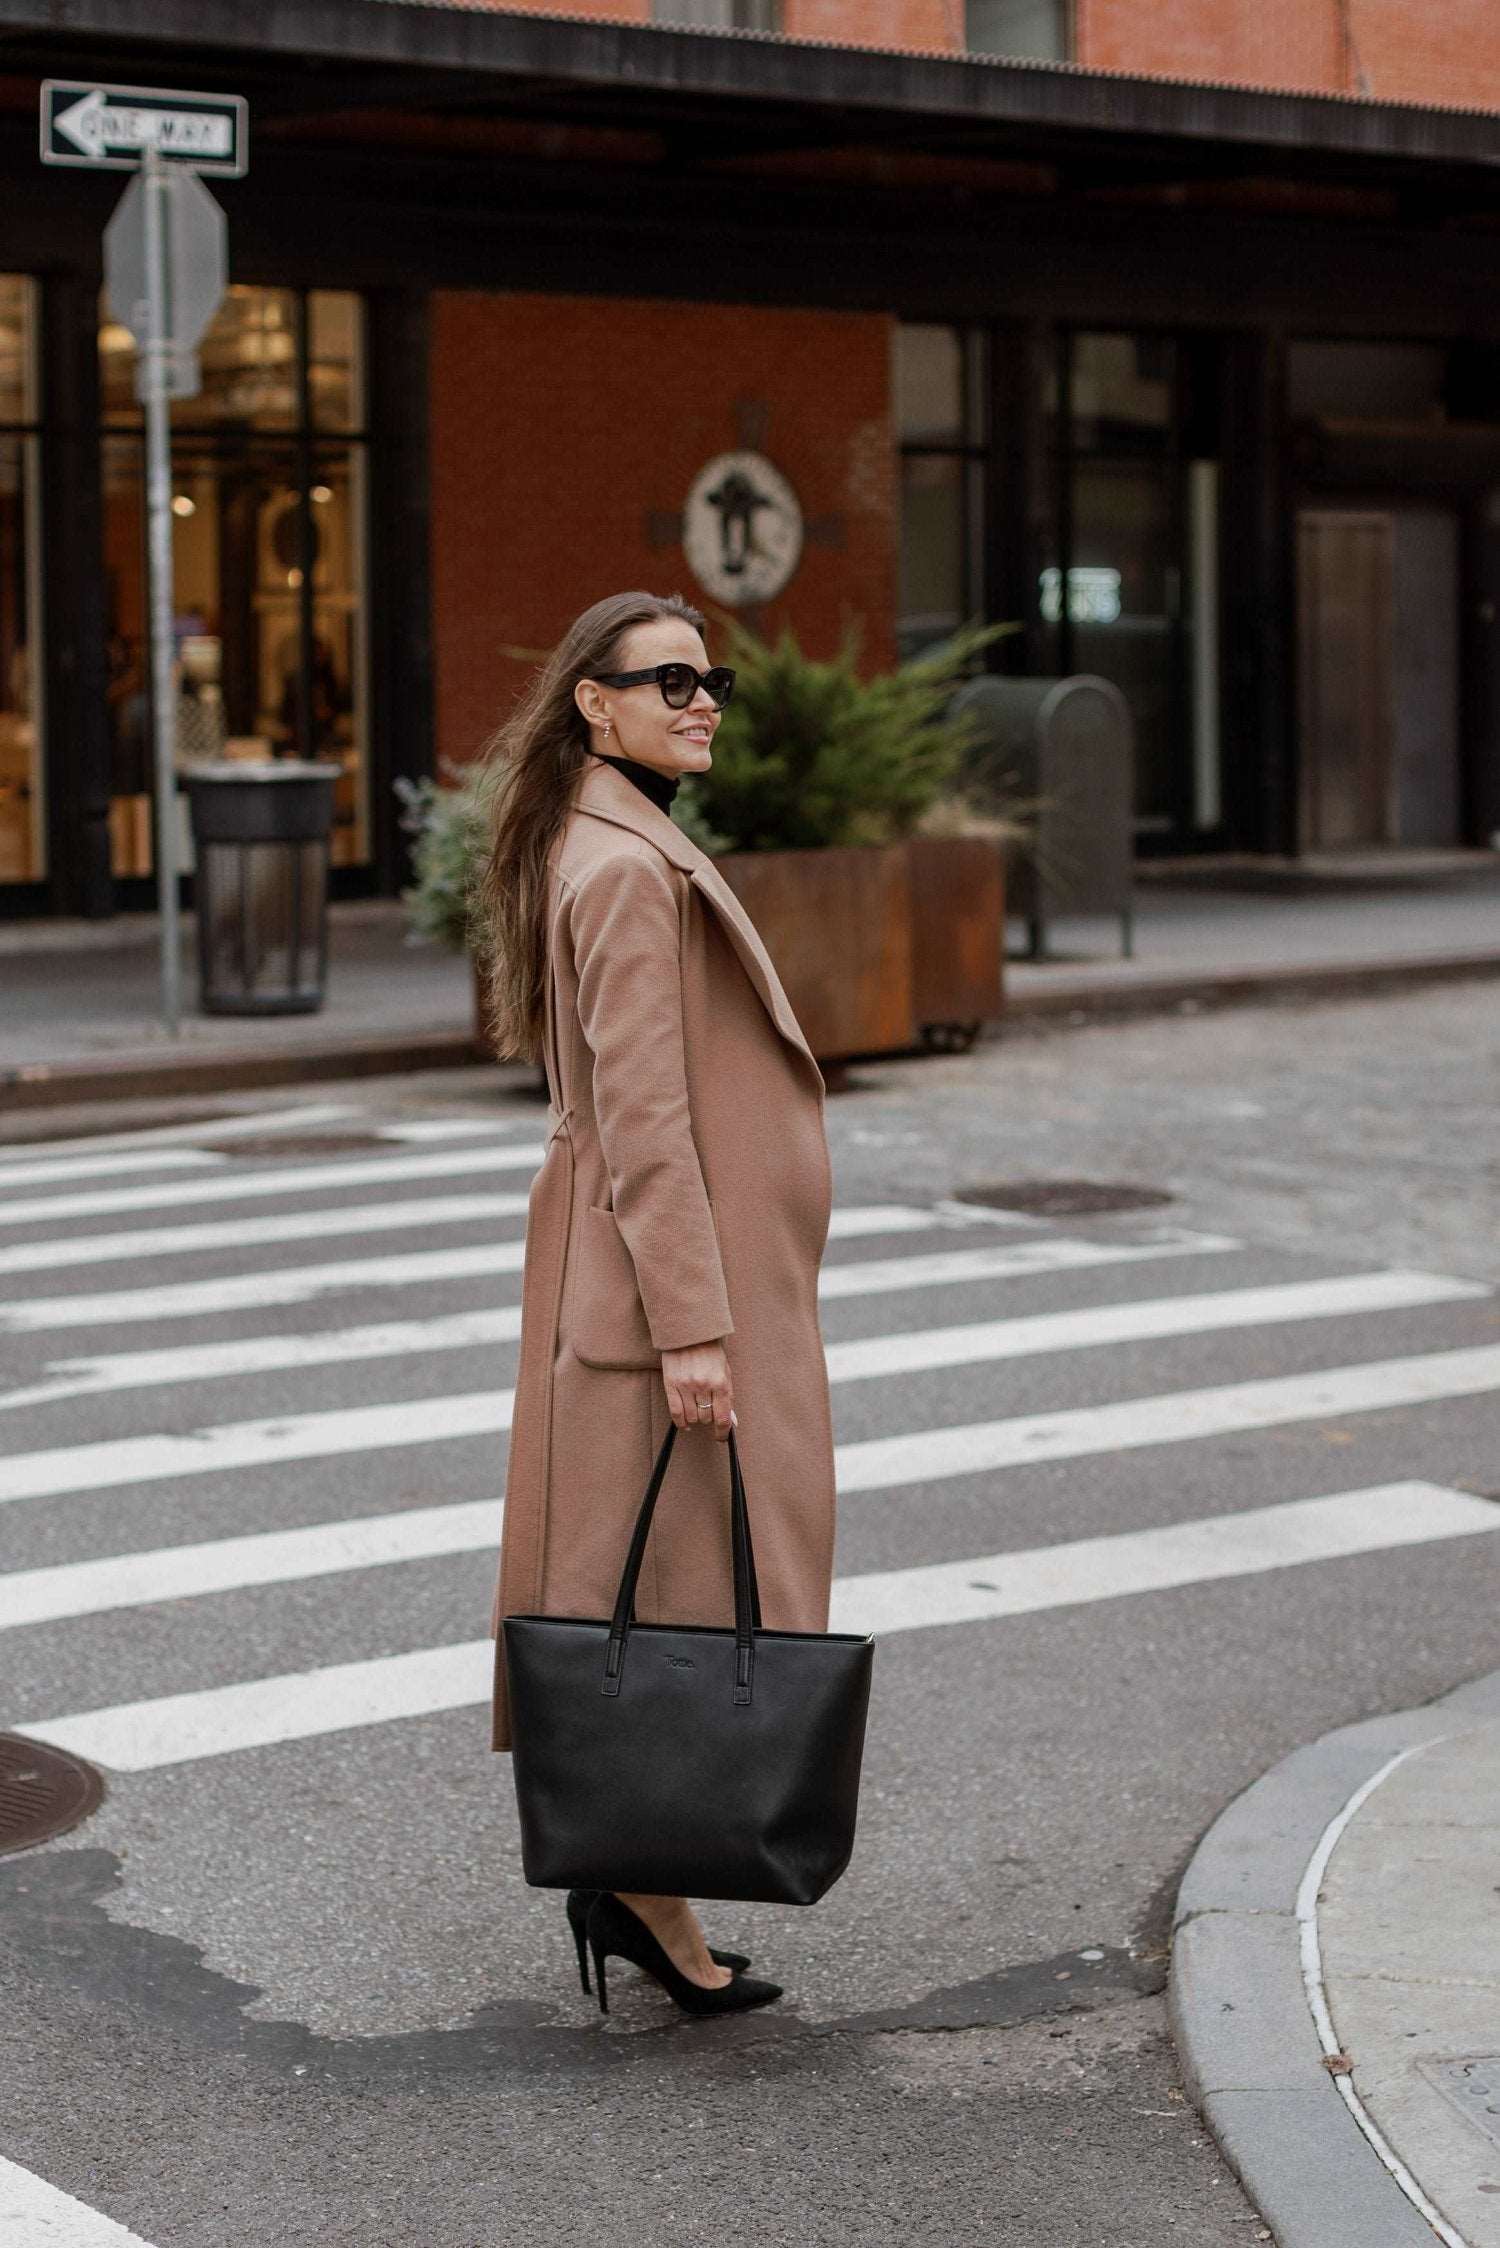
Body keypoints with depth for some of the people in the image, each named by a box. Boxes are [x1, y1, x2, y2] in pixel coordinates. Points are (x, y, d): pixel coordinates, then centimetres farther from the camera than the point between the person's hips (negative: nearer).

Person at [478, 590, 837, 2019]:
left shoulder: (620, 852, 15)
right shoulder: (627, 869, -17)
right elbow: (640, 1116, -22)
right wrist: (691, 1327, -23)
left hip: (674, 1275, 10)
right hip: (677, 1275, -10)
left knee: (643, 1586, 13)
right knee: (688, 1580, -4)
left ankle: (626, 1868, 19)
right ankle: (641, 1883, 3)